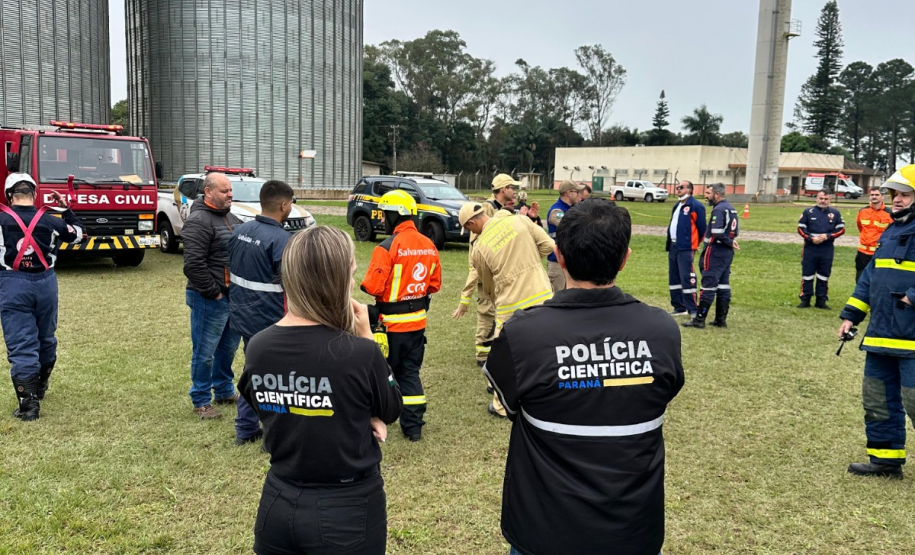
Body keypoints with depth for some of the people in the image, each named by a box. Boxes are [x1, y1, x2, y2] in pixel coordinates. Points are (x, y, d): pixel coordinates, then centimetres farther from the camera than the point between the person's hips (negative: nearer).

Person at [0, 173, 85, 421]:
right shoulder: (50, 220, 1)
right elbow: (79, 234, 17)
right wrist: (66, 209, 24)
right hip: (45, 282, 3)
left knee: (21, 346, -1)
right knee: (46, 338, 20)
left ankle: (29, 404, -4)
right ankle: (39, 387, 38)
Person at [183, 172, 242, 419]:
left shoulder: (230, 218, 13)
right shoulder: (198, 221, -16)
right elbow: (193, 264, -24)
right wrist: (213, 292, -18)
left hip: (233, 296, 9)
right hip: (210, 299, -9)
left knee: (229, 347, 20)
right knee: (205, 352, 3)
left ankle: (224, 391, 36)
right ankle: (201, 401, 16)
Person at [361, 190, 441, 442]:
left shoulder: (388, 247, -19)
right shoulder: (429, 245, 1)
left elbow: (372, 287, -19)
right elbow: (435, 284, 8)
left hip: (392, 322, -6)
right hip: (418, 320, 6)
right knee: (410, 372, 16)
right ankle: (413, 426, 20)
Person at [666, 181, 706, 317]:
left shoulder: (695, 205, -9)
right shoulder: (677, 206, 18)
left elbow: (702, 227, -9)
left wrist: (694, 244, -1)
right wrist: (668, 243, 16)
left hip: (686, 249, -9)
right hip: (673, 247, 9)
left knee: (687, 278, -10)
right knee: (674, 278, 12)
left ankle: (692, 309, -3)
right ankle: (679, 308, 20)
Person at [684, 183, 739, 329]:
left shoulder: (719, 209, -15)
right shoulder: (731, 208, 14)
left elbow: (717, 233, -23)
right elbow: (735, 231, 16)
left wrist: (730, 243, -10)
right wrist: (730, 242, 3)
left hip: (715, 252, -9)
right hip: (727, 252, 9)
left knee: (708, 285, -6)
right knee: (723, 285, 11)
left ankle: (699, 319, -3)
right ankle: (721, 319, 16)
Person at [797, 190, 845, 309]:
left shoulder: (835, 213, 7)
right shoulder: (808, 212, 5)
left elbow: (841, 229, 4)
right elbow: (801, 228, 2)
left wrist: (827, 236, -11)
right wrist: (811, 238, -13)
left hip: (827, 250, 1)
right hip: (810, 249, -1)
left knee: (824, 275, 6)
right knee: (807, 274, 1)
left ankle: (821, 300, 13)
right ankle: (805, 299, 7)